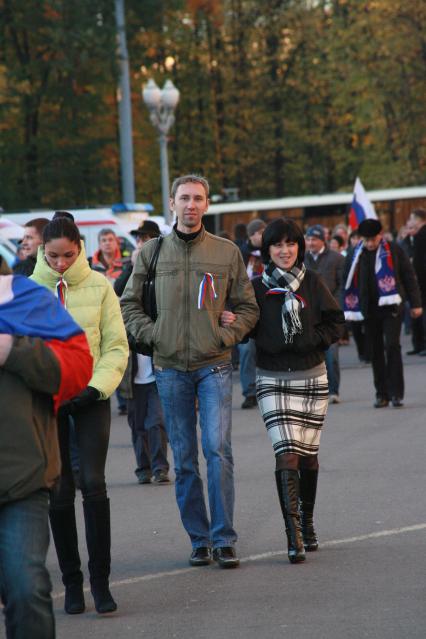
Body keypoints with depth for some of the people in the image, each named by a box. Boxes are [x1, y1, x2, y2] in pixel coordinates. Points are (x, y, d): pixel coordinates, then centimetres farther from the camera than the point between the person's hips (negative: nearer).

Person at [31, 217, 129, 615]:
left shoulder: (98, 286, 0)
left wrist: (96, 388, -12)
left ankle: (100, 579, -6)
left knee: (93, 483, -13)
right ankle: (71, 582, 11)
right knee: (60, 492, 2)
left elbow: (116, 346, 1)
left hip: (90, 397, -1)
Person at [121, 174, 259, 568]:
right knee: (184, 459, 5)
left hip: (214, 366, -2)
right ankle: (199, 539, 12)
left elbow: (247, 306, 9)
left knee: (218, 449, -12)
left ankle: (223, 539, -7)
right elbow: (129, 304, 13)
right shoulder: (152, 252, 7)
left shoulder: (228, 252, 4)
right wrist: (151, 335, -3)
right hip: (171, 369, 2)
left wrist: (226, 336, -6)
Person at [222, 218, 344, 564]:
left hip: (311, 378, 2)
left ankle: (307, 523, 29)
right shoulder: (258, 287, -1)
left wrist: (310, 340, -11)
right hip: (272, 381, -1)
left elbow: (335, 323, 3)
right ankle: (293, 535, -16)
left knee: (308, 455, 9)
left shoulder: (312, 282, 1)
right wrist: (230, 322, -19)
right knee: (287, 454, -13)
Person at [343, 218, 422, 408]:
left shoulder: (394, 251, -1)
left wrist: (415, 303, 1)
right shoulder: (355, 257, 4)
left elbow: (409, 276, 3)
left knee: (392, 346, -11)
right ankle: (381, 394, 14)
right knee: (376, 351, 6)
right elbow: (348, 284, 8)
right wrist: (350, 311, 3)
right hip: (369, 310, 3)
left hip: (391, 307, -3)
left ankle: (396, 393, -7)